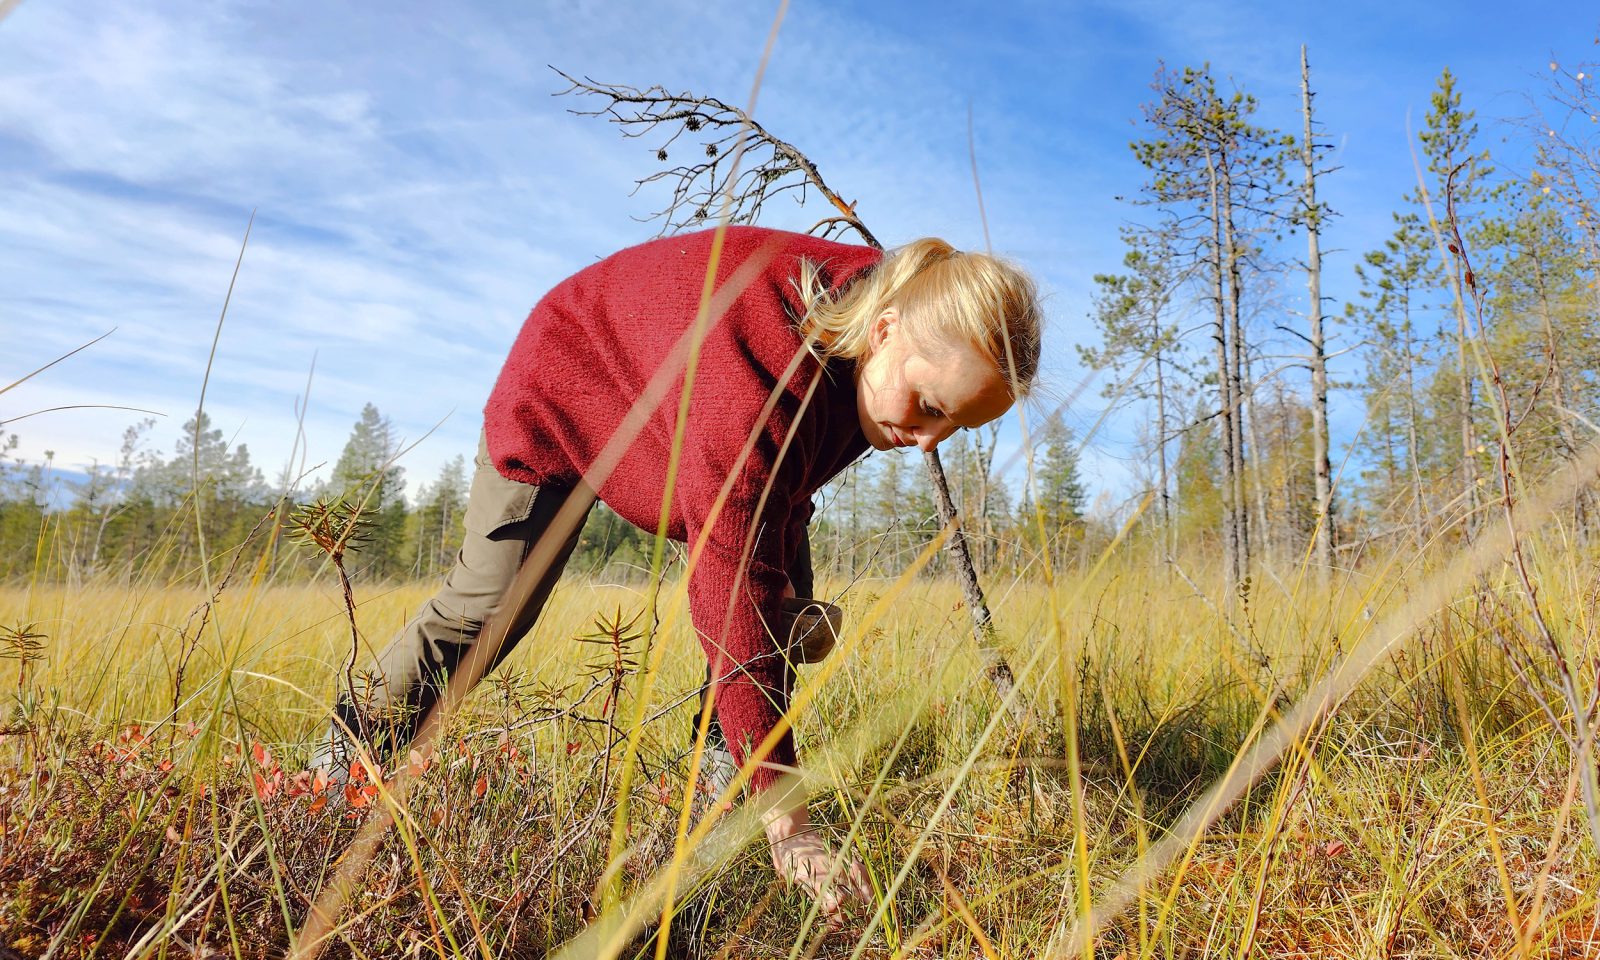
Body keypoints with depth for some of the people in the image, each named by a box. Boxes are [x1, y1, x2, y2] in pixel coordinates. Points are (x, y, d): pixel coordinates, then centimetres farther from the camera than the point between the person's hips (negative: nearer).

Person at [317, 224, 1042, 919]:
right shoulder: (753, 399, -49)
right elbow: (738, 618, -46)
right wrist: (786, 824, -41)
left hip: (674, 409, 7)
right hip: (560, 396, -6)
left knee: (786, 587, -9)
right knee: (490, 606, -3)